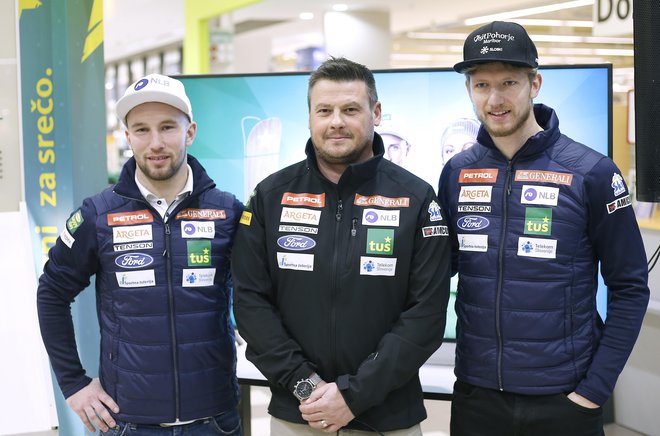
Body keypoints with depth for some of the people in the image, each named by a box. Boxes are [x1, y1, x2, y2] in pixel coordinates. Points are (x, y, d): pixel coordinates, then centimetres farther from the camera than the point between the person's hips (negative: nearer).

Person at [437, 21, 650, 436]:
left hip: (564, 396, -3)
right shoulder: (456, 173, 1)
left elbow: (629, 288, -5)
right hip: (476, 393, 3)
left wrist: (595, 388, -9)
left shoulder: (591, 172, -9)